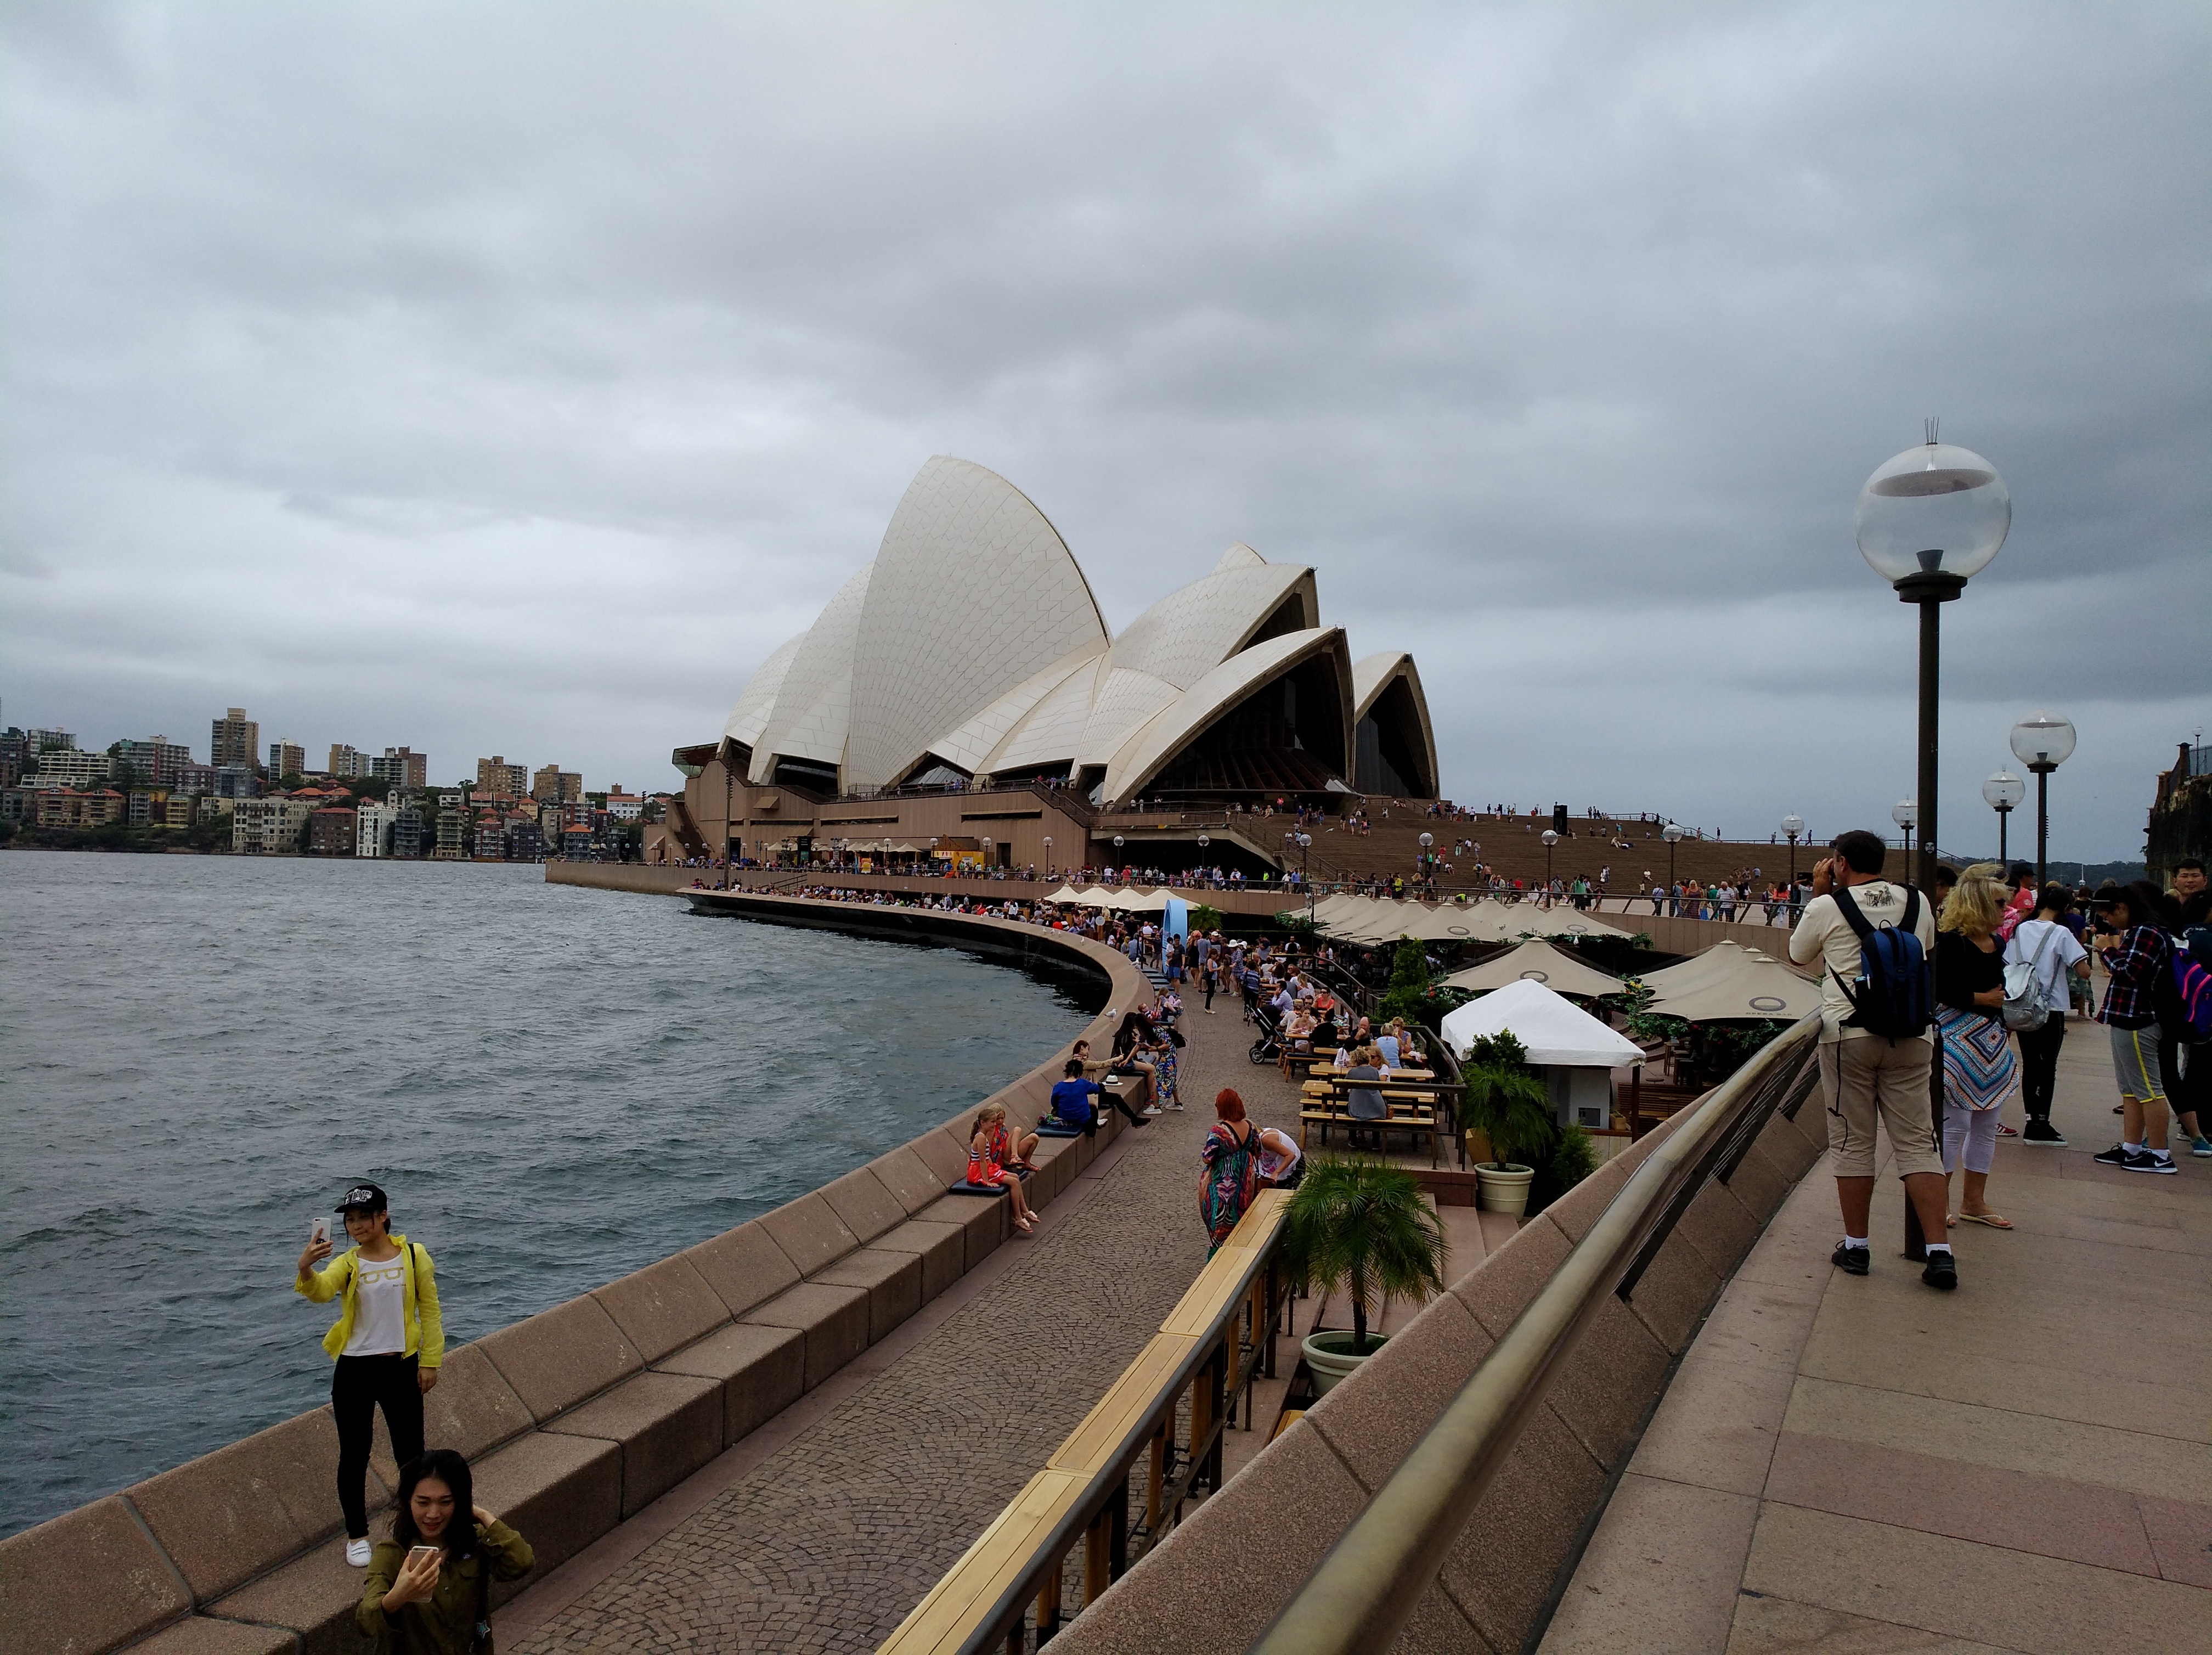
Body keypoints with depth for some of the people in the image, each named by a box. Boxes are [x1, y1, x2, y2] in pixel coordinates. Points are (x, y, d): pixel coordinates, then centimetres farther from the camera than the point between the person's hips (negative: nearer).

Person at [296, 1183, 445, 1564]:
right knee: (354, 1456, 7)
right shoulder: (347, 1264, -4)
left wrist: (430, 1361, -3)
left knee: (411, 1451, 10)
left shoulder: (413, 1255, -4)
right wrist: (306, 1270, -48)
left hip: (401, 1367, 0)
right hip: (355, 1372, 0)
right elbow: (321, 1291, -27)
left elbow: (429, 1310, 0)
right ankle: (357, 1535, 25)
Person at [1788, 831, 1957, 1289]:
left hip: (1848, 1035, -3)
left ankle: (1856, 1247, 13)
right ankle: (1939, 1252, -1)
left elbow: (1798, 955, 12)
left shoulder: (1827, 907, -6)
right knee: (1917, 1142, 5)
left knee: (1852, 1143, 6)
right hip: (1909, 1037, 3)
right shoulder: (1917, 903, 5)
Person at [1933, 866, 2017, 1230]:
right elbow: (1939, 991, -22)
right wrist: (1981, 998, -16)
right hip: (1957, 1039, -9)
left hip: (1992, 1040, 9)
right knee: (1955, 1124, -6)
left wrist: (2004, 1033, 20)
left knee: (1986, 1124, 12)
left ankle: (1974, 1202, 22)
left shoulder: (1996, 944, 12)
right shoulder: (1952, 942, -14)